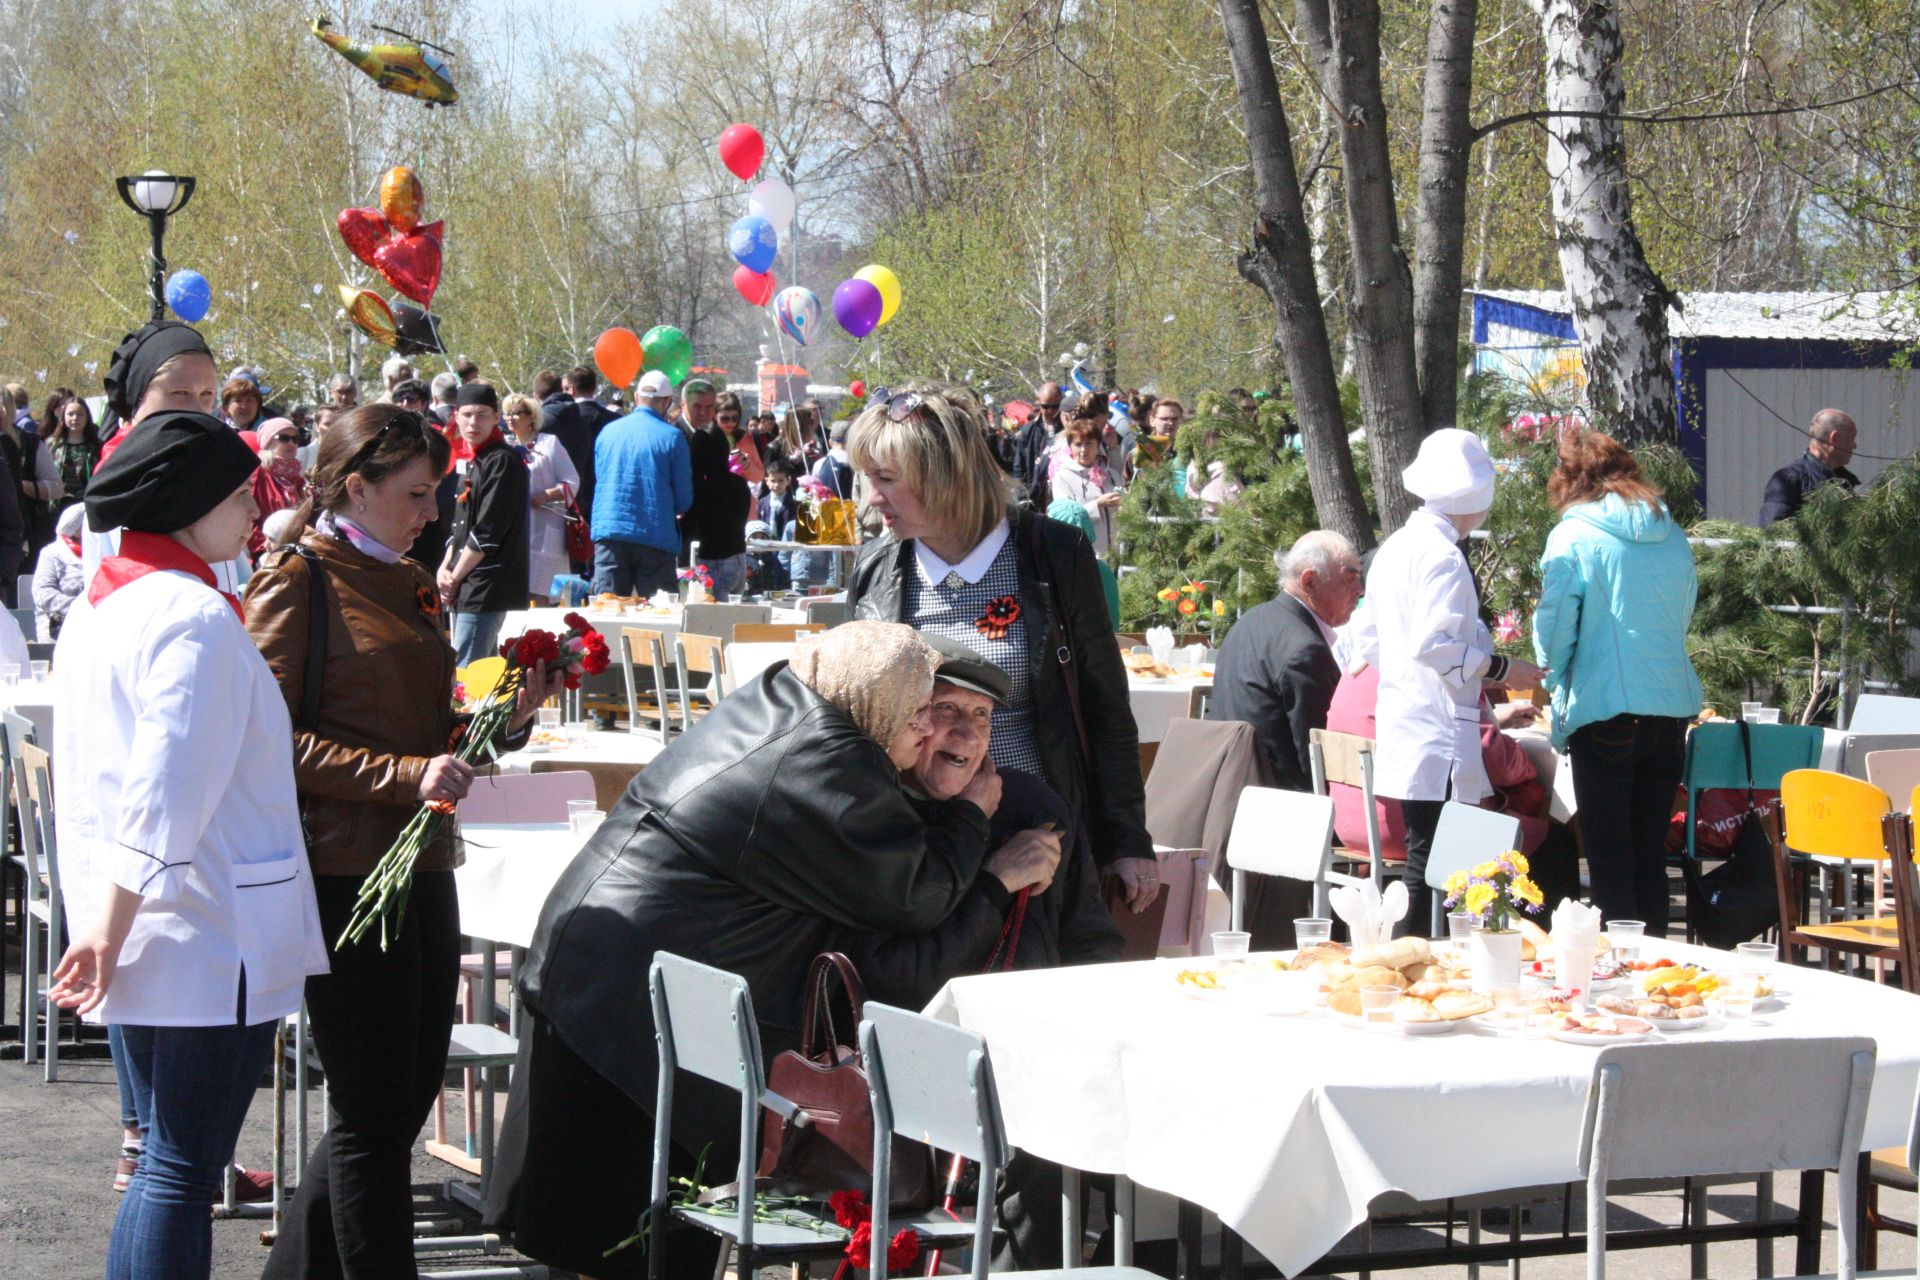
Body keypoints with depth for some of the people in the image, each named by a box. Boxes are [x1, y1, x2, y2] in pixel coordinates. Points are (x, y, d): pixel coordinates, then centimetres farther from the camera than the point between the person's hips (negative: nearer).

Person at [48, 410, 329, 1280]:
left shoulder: (95, 608, 13)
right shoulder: (195, 616, -16)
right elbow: (167, 791, -21)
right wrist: (111, 927, -19)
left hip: (131, 938, 9)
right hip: (208, 934, -9)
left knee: (168, 1165, 15)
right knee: (185, 1169, -6)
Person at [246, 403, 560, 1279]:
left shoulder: (408, 583, 18)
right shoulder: (295, 581, -6)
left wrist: (507, 715, 6)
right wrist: (403, 774, -19)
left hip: (421, 864, 8)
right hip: (342, 870, -8)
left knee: (407, 1097, 12)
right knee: (374, 1112, -3)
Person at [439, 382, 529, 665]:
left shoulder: (504, 461, -11)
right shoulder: (472, 462, 18)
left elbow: (487, 532, -16)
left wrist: (454, 578, -10)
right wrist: (445, 568, 5)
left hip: (488, 587, -10)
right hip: (467, 589, 10)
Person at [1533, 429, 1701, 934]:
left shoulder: (1573, 538, -6)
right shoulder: (1672, 536, 8)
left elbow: (1554, 630, -6)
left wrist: (1558, 685, 12)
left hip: (1605, 710, -5)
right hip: (1672, 706, 5)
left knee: (1609, 852, 0)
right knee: (1652, 846, 12)